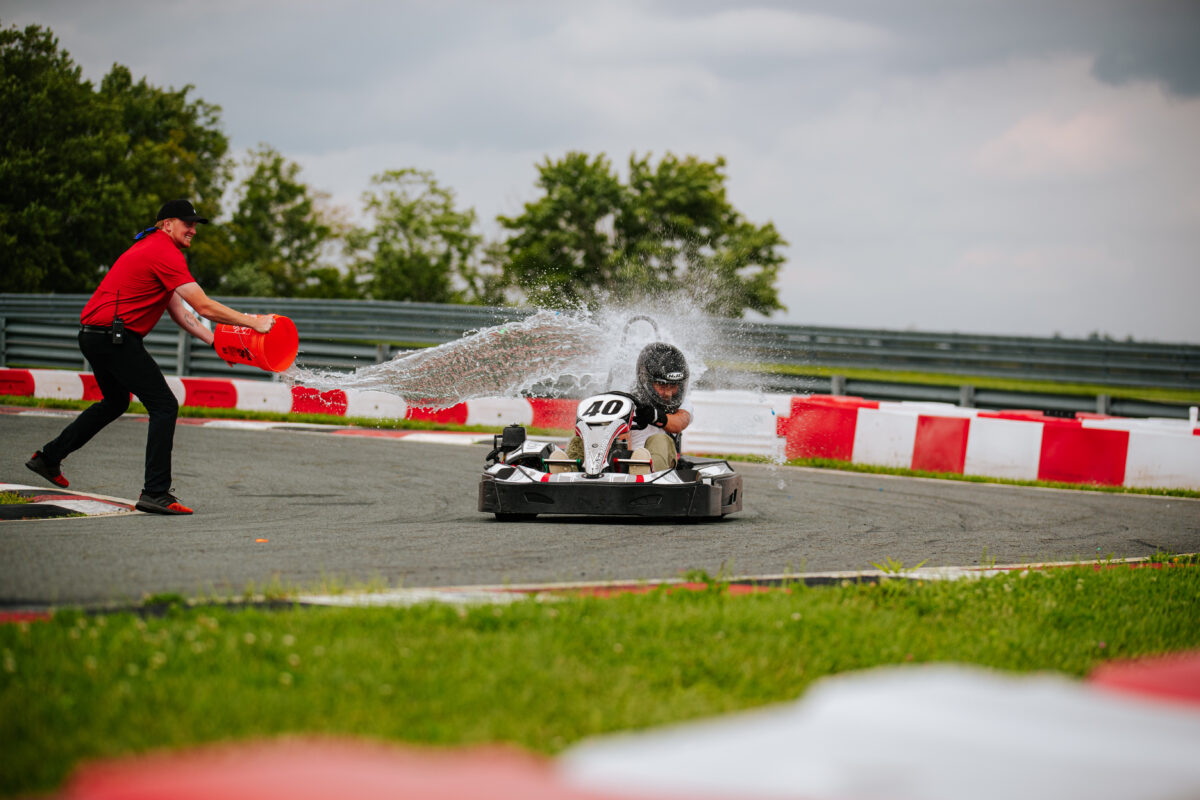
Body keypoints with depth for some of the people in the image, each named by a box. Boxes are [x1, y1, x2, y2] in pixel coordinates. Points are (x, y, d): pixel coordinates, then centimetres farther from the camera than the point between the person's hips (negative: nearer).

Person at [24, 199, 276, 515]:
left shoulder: (151, 248, 19)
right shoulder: (166, 253, -14)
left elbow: (178, 311, 18)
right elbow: (204, 307, -21)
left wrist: (215, 340, 9)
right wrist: (252, 322, -16)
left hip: (92, 335, 11)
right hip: (115, 336, -11)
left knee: (115, 402, 31)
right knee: (164, 406, -10)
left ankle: (49, 457, 39)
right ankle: (155, 493, -14)